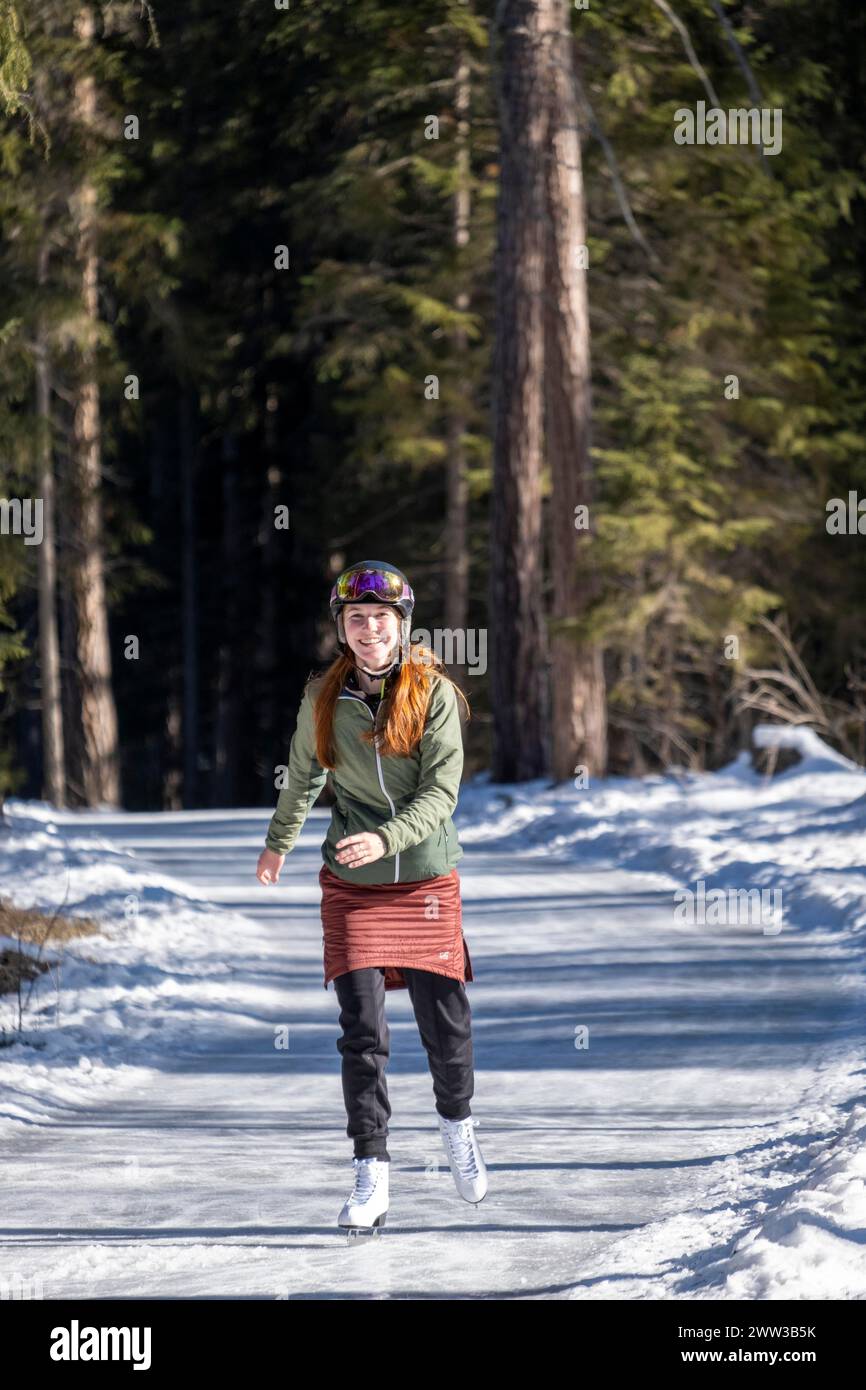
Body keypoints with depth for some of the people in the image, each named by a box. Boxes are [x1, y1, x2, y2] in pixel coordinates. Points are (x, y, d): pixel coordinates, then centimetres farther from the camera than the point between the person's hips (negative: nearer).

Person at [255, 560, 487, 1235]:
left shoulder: (434, 693, -7)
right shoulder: (324, 698, -1)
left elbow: (442, 791, -13)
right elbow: (304, 774, 18)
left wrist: (385, 838, -28)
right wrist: (279, 842, 32)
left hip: (427, 878, -1)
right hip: (352, 883, 1)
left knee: (446, 1022, 6)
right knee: (363, 1032, -7)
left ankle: (457, 1124, 36)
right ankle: (372, 1175, -3)